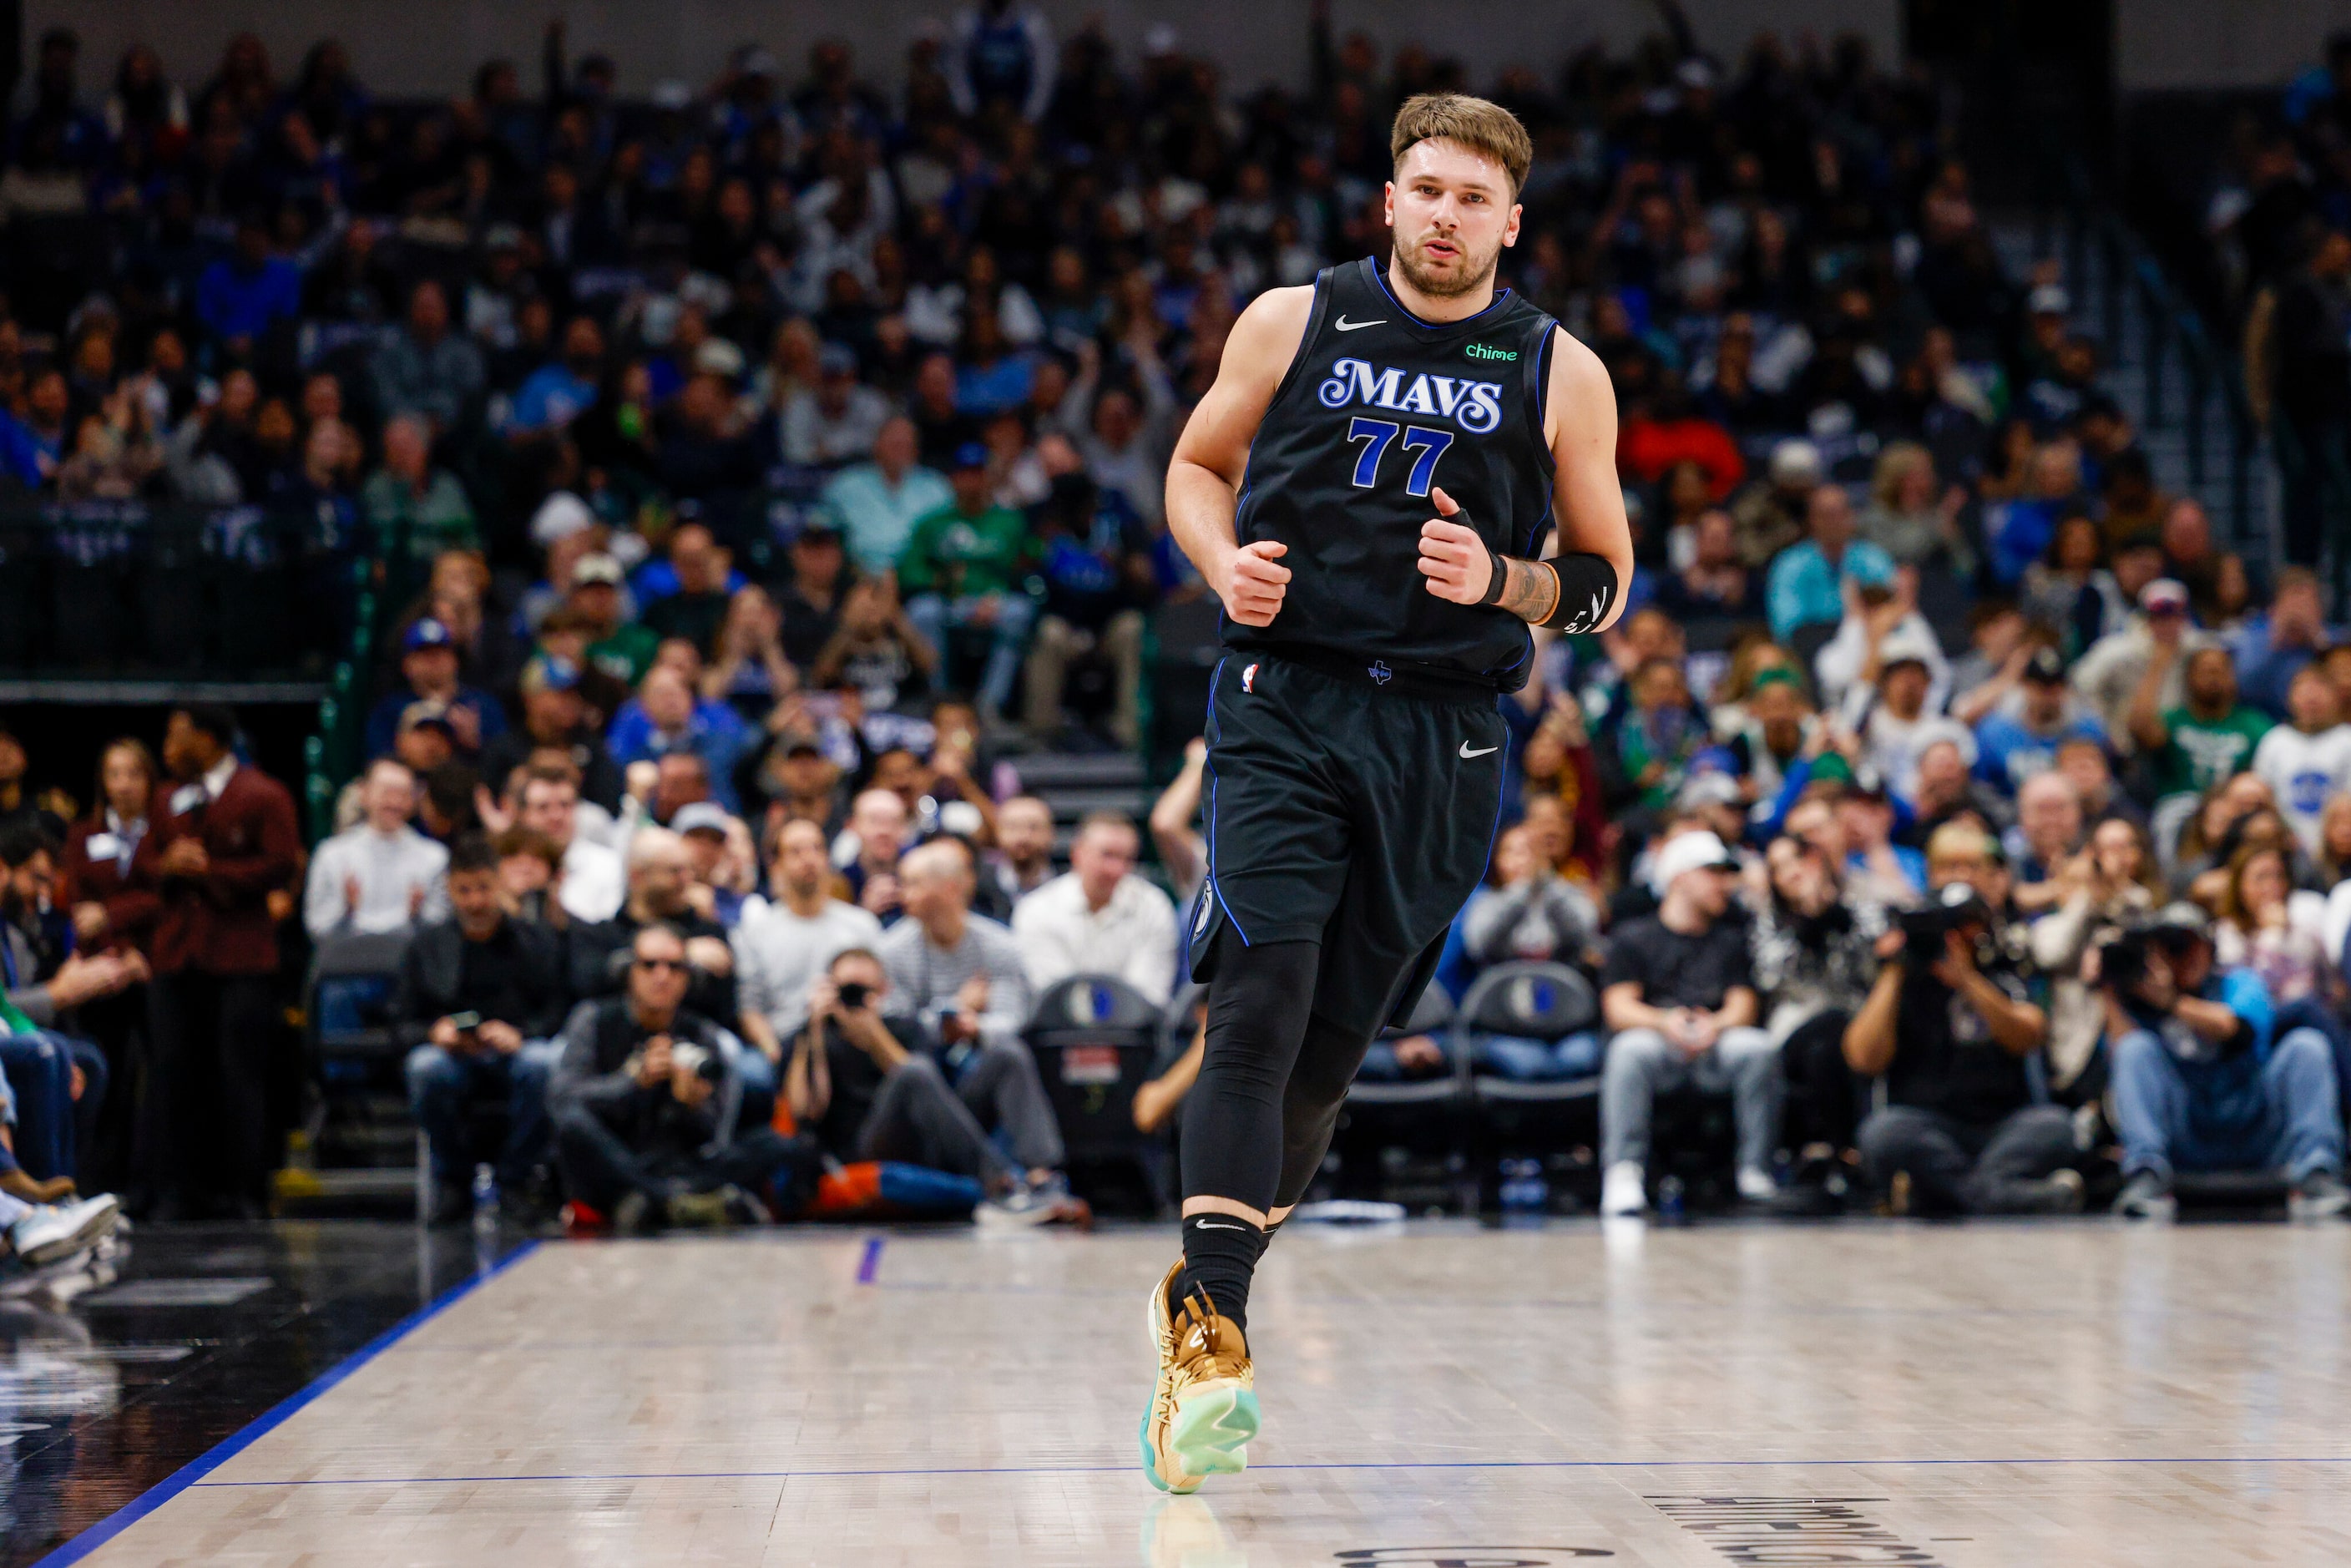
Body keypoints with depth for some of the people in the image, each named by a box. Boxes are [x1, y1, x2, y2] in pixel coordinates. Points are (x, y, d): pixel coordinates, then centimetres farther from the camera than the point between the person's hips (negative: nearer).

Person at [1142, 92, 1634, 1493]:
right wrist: (1225, 562, -3)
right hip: (1286, 704, -1)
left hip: (1445, 741, 2)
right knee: (1263, 1001, -19)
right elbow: (1199, 463, 18)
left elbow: (1607, 580, 9)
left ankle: (1205, 1297, 26)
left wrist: (1504, 582, -11)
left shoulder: (1561, 374, 4)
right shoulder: (1293, 322, 4)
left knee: (1333, 1048, 6)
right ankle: (1210, 1339, -22)